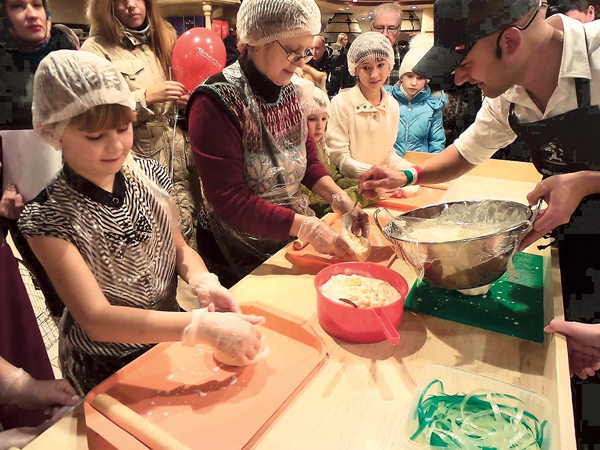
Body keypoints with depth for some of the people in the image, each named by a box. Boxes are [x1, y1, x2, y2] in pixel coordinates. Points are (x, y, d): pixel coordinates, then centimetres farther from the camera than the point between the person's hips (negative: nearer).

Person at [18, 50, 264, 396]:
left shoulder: (148, 174, -7)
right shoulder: (48, 217, -19)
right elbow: (95, 319, -26)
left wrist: (204, 282, -18)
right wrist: (203, 326, -37)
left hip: (170, 335, 4)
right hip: (106, 370, -3)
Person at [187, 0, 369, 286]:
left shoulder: (289, 91, 2)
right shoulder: (217, 102, -20)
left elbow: (309, 159, 10)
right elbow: (229, 201, -24)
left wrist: (339, 199, -7)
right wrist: (305, 226, -28)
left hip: (293, 238, 7)